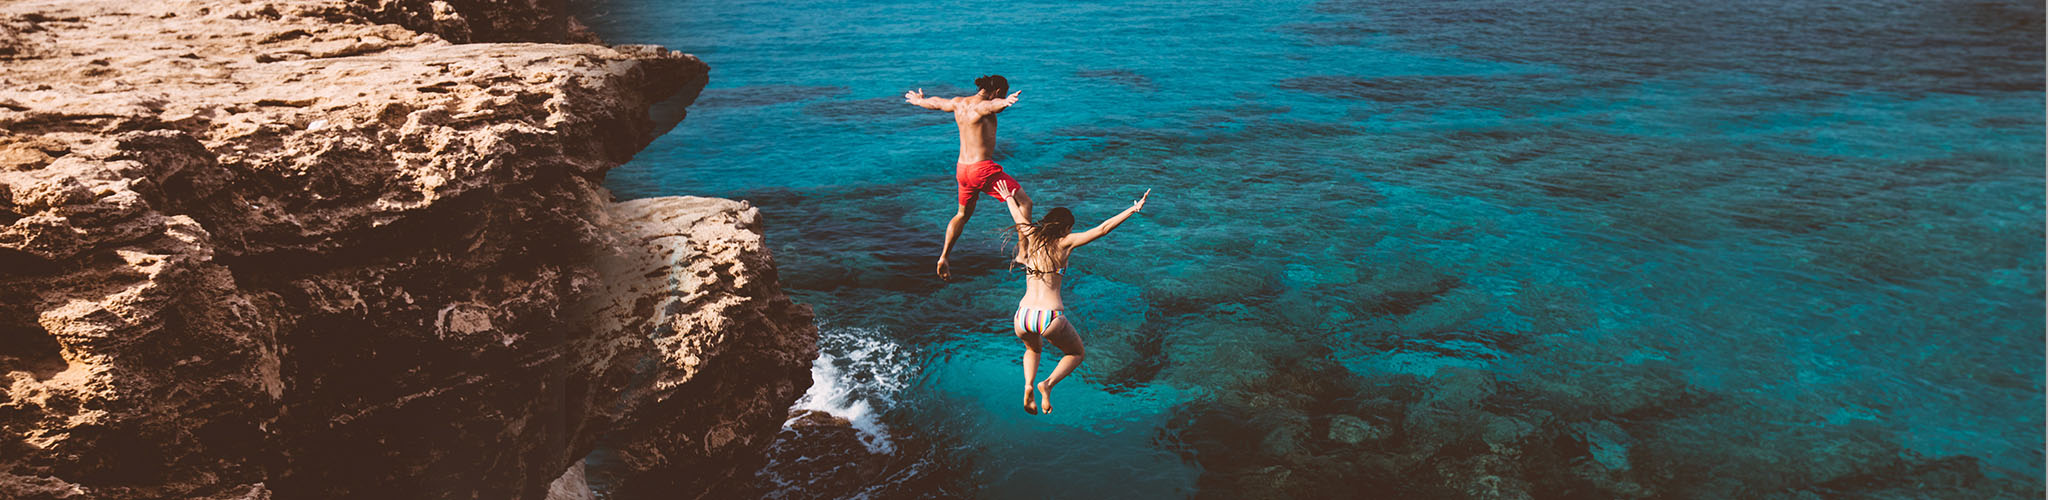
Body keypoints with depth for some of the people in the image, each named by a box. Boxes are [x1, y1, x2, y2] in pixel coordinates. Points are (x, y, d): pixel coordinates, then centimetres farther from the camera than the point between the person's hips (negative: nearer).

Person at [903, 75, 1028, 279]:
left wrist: (918, 100, 49)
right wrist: (1006, 102, -62)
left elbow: (935, 103, 28)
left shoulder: (958, 103, 9)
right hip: (983, 168, -8)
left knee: (963, 214, 27)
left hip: (962, 168, 8)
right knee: (1024, 202, 2)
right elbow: (995, 104, -39)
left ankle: (943, 259, 25)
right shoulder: (982, 106, -15)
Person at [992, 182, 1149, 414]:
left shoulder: (1032, 236, 12)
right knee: (1077, 354, 26)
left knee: (1033, 350, 37)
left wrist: (1008, 198, 51)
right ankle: (1048, 384, -2)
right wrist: (1134, 209, 2)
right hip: (1051, 318, -4)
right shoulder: (1064, 242, 1)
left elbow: (1018, 215, 32)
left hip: (1023, 317, 4)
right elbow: (1103, 228, -3)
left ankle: (1028, 385, 7)